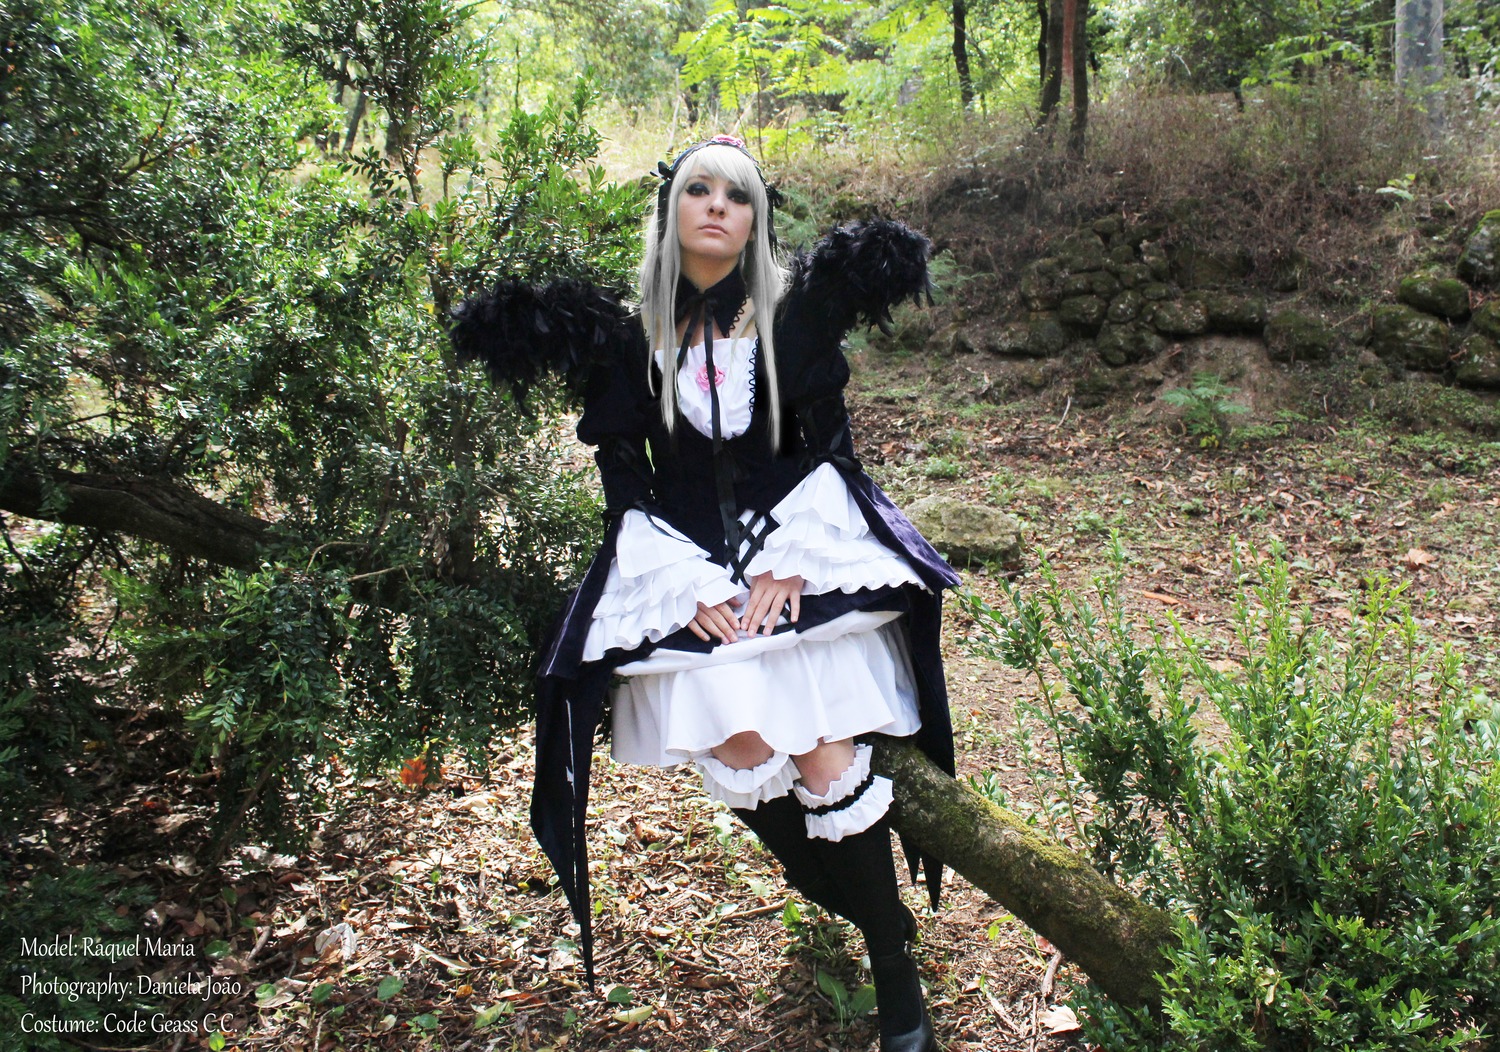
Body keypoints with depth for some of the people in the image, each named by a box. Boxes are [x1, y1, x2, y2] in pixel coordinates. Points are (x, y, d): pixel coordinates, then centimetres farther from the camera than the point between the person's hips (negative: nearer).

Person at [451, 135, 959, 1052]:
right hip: (683, 566, 1)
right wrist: (693, 586, -11)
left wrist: (787, 563, -11)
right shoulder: (626, 336, 4)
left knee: (826, 764, -13)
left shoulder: (796, 310, 4)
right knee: (742, 758, -17)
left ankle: (897, 977, 5)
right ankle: (856, 904, 12)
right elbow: (625, 481, 2)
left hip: (802, 547, -1)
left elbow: (829, 451, 1)